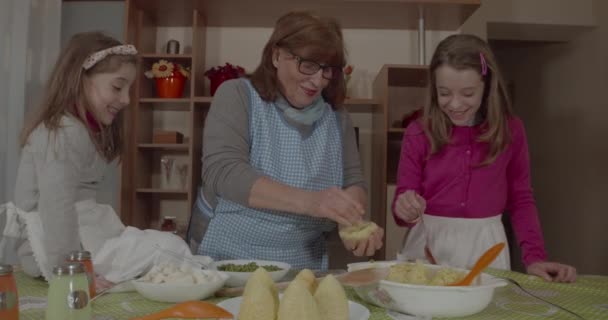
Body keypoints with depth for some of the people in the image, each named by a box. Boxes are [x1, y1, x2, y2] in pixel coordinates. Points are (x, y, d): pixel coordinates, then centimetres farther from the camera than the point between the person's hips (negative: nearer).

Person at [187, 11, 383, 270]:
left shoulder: (336, 115, 3)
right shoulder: (237, 96, -7)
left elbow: (353, 181, 2)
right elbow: (222, 172, -19)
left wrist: (353, 222, -20)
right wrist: (307, 201, -31)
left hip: (302, 271, 5)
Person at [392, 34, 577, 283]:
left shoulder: (510, 130, -3)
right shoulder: (418, 133, -7)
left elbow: (521, 199, 3)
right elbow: (403, 204, -4)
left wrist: (534, 257, -7)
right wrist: (405, 210, -27)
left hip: (485, 247, 1)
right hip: (428, 243, 0)